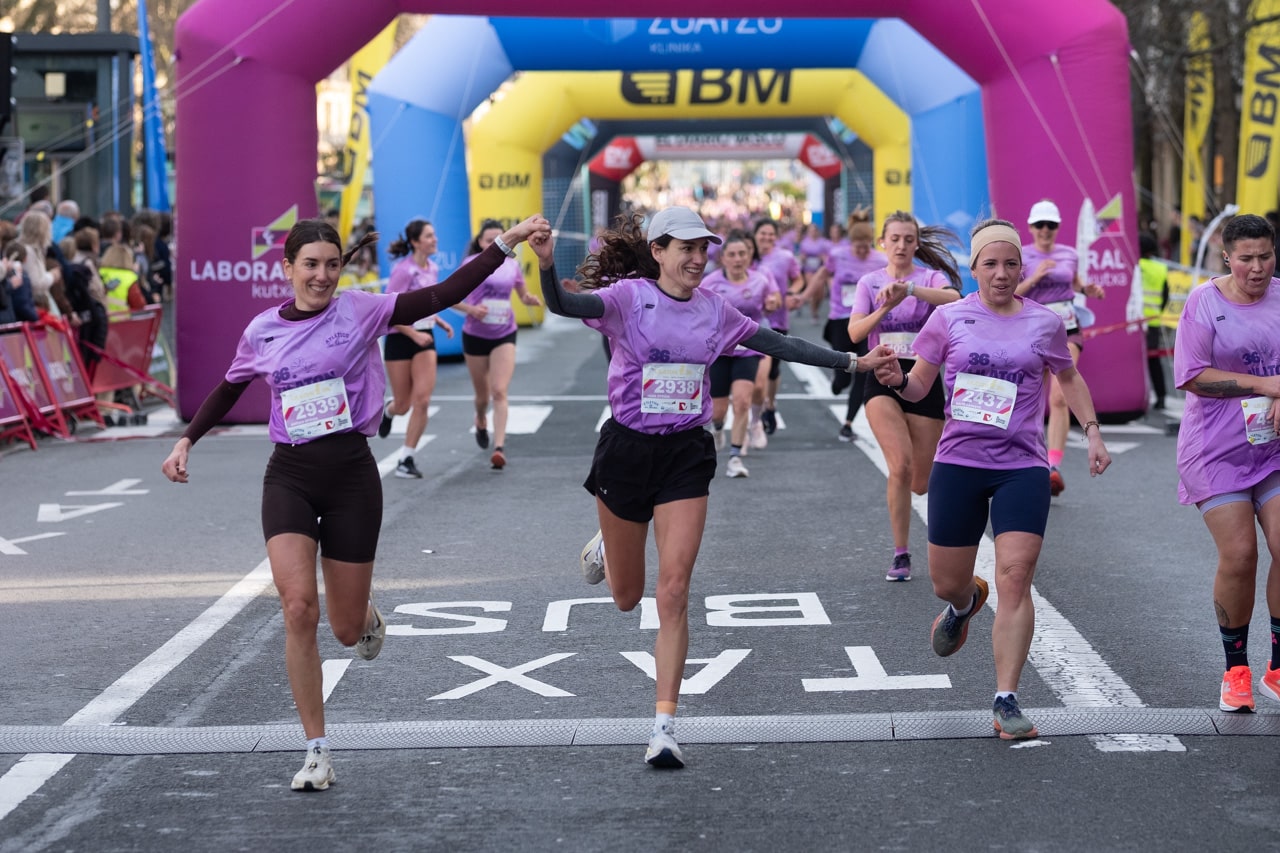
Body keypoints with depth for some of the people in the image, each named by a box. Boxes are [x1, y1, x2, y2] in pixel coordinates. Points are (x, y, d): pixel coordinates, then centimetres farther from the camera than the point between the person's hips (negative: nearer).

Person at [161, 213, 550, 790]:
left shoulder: (359, 312, -3)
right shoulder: (263, 331, 5)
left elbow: (443, 295, -11)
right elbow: (229, 390, 23)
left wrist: (506, 244, -18)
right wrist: (186, 441, 17)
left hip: (351, 473, -1)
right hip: (289, 477, 1)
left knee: (347, 629, 5)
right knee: (299, 610, -17)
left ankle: (368, 618, 47)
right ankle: (317, 753, -7)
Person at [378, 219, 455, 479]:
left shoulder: (433, 269, 7)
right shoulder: (404, 271, -16)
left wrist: (440, 322, 7)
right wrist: (414, 335, -22)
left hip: (424, 340, 5)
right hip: (400, 338, -5)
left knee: (422, 401, -10)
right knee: (403, 405, 7)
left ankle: (406, 459, -1)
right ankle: (388, 410, 46)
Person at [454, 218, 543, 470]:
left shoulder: (512, 265, 2)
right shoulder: (471, 264, -6)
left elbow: (523, 295, 16)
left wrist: (530, 299, -8)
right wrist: (470, 309, -22)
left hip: (504, 335, 0)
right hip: (475, 335, 0)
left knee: (499, 392, -14)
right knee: (483, 394, 13)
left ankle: (499, 447, -18)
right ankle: (481, 422, 47)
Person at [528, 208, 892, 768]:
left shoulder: (712, 310, 3)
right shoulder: (628, 296, -10)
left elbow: (777, 345, 10)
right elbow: (564, 305, -27)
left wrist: (851, 362, 9)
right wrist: (546, 264, -47)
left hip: (686, 454, 2)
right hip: (627, 448, -2)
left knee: (673, 591, -10)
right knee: (626, 596, 13)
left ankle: (665, 725, -7)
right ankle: (605, 548, 52)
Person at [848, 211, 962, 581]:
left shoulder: (930, 277, 0)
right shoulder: (869, 282, 6)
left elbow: (953, 298, -23)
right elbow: (855, 333, -3)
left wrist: (908, 289, -35)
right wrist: (885, 307, -18)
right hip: (883, 380, 0)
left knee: (921, 483, 4)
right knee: (900, 467, -20)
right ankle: (901, 555, -9)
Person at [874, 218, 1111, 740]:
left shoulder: (1044, 323, 4)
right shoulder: (949, 318, 2)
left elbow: (1069, 378, 21)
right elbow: (918, 388, 5)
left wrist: (1092, 432, 11)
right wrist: (897, 381, -17)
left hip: (1022, 467, -1)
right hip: (958, 463, 1)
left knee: (1015, 580, -14)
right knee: (947, 583, 8)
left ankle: (1006, 702, -9)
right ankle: (965, 603, 48)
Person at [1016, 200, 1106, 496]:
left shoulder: (1069, 255, 9)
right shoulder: (1020, 256, -1)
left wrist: (1088, 289, 6)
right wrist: (1034, 277, -22)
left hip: (1066, 330, 1)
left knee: (1059, 398, -16)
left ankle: (1054, 468, -24)